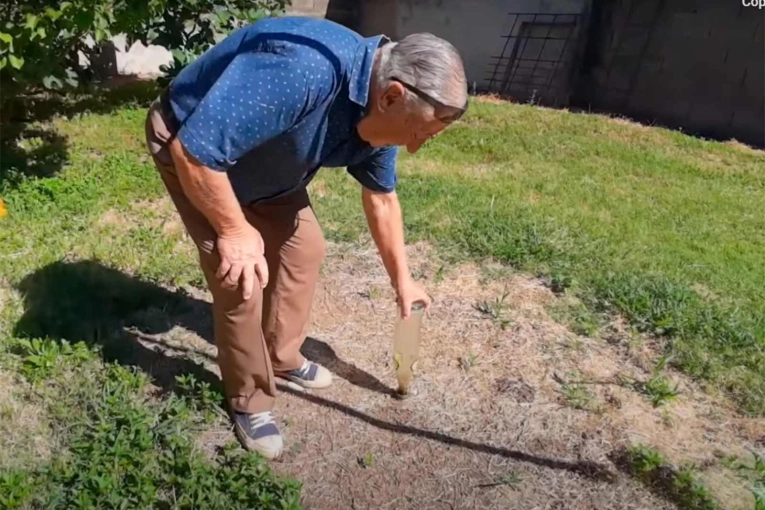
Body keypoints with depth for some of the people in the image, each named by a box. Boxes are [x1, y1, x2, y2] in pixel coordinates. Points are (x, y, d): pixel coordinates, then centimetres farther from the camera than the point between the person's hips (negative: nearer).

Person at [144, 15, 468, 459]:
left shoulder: (378, 113, -12)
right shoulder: (302, 71, -42)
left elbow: (382, 198, 4)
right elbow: (194, 151, -38)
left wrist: (402, 278, 12)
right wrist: (234, 230, -25)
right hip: (194, 156, -7)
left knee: (304, 246, 8)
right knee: (242, 277, -12)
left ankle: (282, 357, 29)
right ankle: (249, 400, 10)